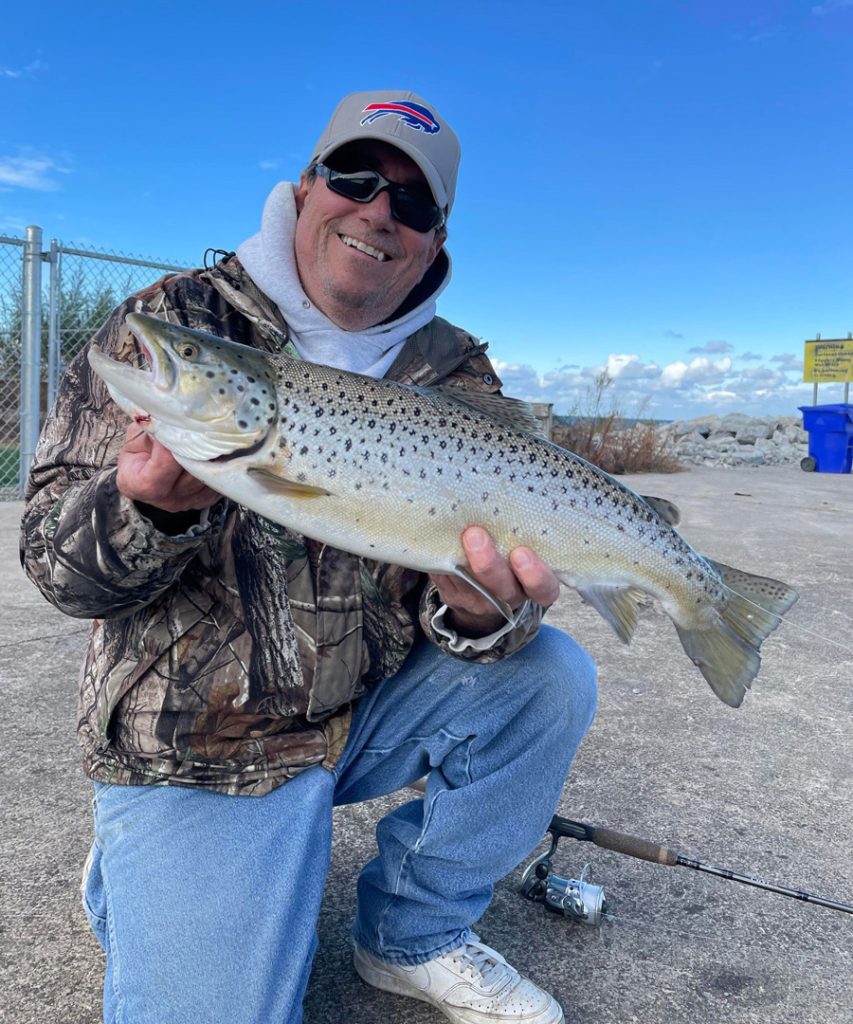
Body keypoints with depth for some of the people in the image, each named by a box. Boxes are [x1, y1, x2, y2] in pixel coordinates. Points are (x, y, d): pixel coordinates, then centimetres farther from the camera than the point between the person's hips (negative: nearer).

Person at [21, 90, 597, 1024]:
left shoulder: (457, 377, -1)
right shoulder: (174, 320, -8)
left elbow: (446, 570, -6)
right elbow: (56, 559, -11)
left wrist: (477, 612, -31)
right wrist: (150, 510, -33)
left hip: (369, 709, 3)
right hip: (192, 751, -3)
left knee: (549, 677, -16)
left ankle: (413, 935, 7)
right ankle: (129, 878, 23)